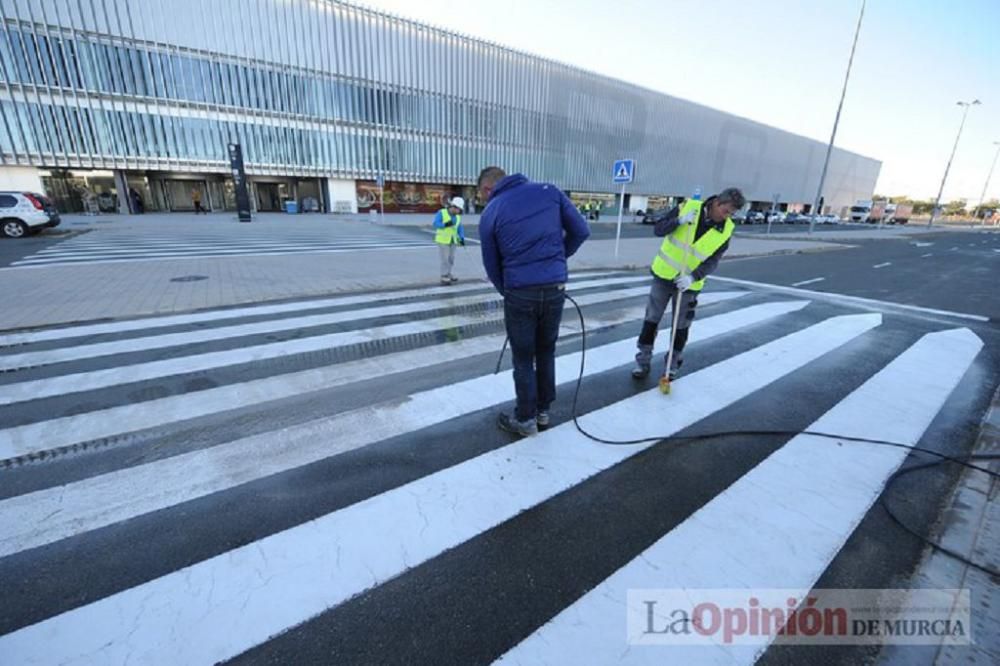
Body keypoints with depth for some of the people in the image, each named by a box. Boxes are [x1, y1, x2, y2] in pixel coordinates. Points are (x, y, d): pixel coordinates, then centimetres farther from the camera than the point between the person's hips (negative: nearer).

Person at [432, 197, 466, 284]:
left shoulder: (457, 217, 3)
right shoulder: (441, 213, -13)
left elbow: (460, 229, 4)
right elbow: (435, 224, -20)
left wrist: (462, 238, -12)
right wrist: (445, 225, -35)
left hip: (452, 240, 6)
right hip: (442, 240, -6)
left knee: (451, 259, 10)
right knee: (445, 259, -7)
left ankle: (447, 274, 25)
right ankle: (444, 278, -1)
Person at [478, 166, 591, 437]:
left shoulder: (490, 214, 0)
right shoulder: (549, 191, 5)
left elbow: (492, 267, 5)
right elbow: (581, 231, 5)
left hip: (520, 293, -3)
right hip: (555, 288, 3)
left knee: (523, 358, 11)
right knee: (546, 352, 19)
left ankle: (525, 419, 25)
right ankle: (543, 411, 34)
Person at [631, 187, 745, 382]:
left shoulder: (725, 231, -9)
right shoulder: (688, 206, -10)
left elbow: (712, 262, -11)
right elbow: (658, 229, -8)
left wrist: (693, 277, -28)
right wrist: (679, 221, -25)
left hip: (689, 284, 0)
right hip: (664, 275, 0)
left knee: (681, 326, 9)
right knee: (651, 319, 6)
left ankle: (673, 364, 27)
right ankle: (643, 361, 20)